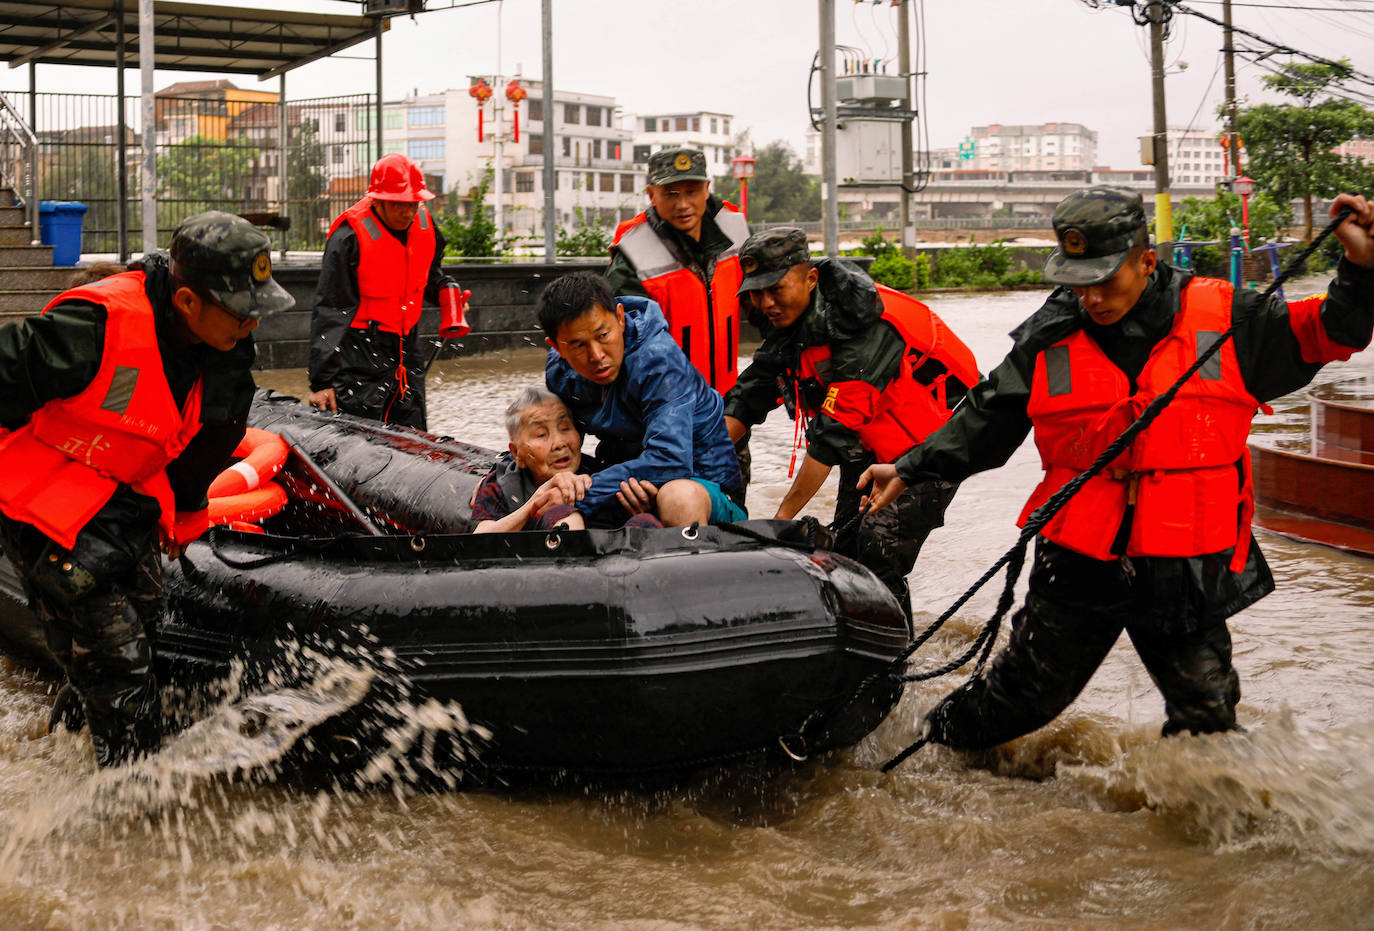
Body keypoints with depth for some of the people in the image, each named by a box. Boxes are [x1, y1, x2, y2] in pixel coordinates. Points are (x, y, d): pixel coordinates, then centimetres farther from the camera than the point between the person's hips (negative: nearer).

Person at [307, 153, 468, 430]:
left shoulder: (424, 224, 2)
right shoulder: (350, 237, -18)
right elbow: (329, 311, -18)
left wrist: (447, 290, -1)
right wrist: (322, 381, -22)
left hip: (406, 351, 6)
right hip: (360, 358, -6)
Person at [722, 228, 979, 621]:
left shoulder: (865, 327, -33)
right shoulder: (786, 320, -7)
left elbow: (834, 431, -34)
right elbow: (749, 396, -3)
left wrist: (785, 513, -32)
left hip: (930, 438, -8)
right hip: (868, 443, 8)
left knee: (879, 549, -18)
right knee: (845, 548, 7)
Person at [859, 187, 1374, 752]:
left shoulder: (1223, 318, -4)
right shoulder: (1050, 338, 0)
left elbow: (1320, 336, 4)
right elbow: (986, 421, 10)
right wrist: (910, 470, 5)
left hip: (1188, 573, 0)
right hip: (1077, 563, 0)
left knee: (1206, 719, 3)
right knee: (1024, 694, 11)